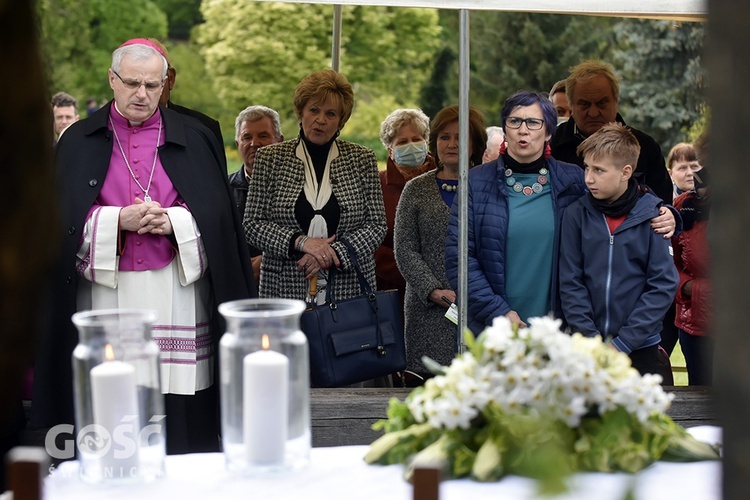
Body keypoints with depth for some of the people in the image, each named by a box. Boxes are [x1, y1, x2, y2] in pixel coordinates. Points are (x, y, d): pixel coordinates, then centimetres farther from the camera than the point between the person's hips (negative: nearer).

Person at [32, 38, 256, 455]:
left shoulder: (193, 139, 9)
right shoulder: (80, 142, 10)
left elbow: (216, 216, 5)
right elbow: (63, 218, 3)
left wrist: (173, 222, -13)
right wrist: (118, 220, -12)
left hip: (175, 291, 0)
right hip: (104, 292, 0)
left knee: (180, 413, -2)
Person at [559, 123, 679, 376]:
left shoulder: (653, 215, -5)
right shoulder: (575, 215, 0)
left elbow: (664, 285, -7)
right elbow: (570, 282, -1)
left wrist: (624, 342, -11)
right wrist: (590, 337, -10)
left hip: (641, 347, -1)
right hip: (586, 349, 1)